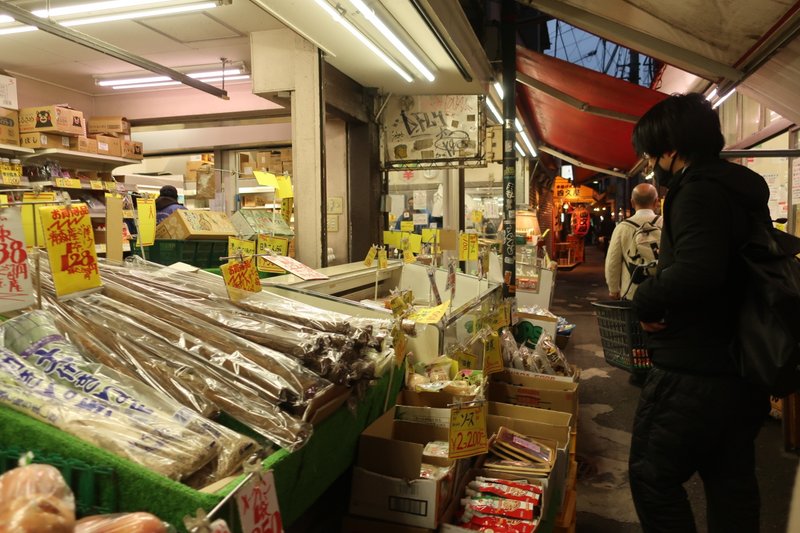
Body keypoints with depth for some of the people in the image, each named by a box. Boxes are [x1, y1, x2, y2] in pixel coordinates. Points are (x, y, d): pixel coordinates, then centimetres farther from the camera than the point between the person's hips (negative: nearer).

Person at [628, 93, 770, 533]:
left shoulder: (699, 191, -17)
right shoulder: (744, 191, 13)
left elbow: (695, 271, -33)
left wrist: (645, 299, -15)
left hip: (694, 373, -10)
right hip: (743, 372, 10)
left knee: (652, 477, 3)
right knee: (733, 484, 18)